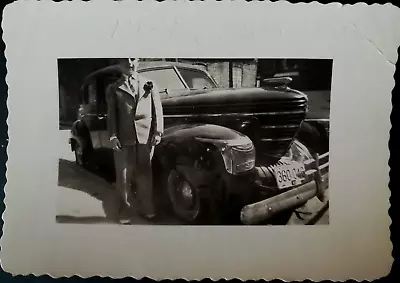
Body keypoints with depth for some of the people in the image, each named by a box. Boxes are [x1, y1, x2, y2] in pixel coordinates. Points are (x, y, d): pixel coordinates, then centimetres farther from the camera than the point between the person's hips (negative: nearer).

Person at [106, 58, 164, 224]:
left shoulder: (149, 85, 15)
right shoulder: (113, 89, 13)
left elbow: (157, 110, 9)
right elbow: (111, 115, 5)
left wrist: (158, 132, -2)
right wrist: (113, 136, -7)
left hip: (146, 136, 0)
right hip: (123, 138, 0)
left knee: (144, 173, 5)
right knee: (124, 176, 4)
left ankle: (147, 209, 16)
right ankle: (128, 210, 16)